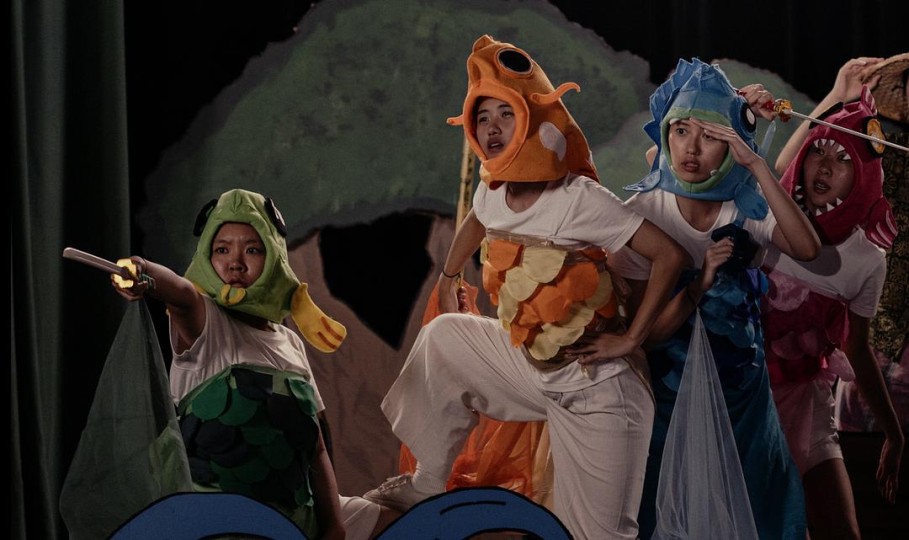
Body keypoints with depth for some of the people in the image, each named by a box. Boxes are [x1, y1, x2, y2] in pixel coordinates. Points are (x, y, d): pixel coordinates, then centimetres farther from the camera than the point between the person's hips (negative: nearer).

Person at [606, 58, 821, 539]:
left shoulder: (747, 206, -8)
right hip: (669, 391, -2)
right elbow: (644, 332, -16)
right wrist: (700, 283, -31)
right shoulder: (642, 214, -15)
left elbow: (807, 249, -29)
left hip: (743, 391, 2)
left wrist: (756, 165, -33)